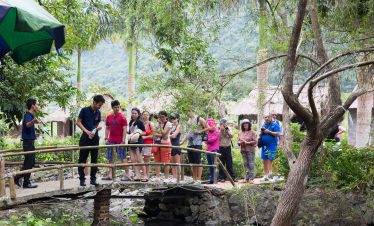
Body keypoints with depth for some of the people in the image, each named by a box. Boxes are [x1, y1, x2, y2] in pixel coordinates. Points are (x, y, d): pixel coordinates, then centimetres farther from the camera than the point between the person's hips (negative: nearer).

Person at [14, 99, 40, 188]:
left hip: (30, 142, 10)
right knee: (29, 163, -6)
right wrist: (33, 121, -61)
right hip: (28, 142, -10)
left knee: (29, 163, 13)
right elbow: (27, 124, -39)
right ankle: (26, 183, -1)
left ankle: (17, 178, 16)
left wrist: (34, 122, 56)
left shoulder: (30, 115, 14)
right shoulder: (28, 115, -16)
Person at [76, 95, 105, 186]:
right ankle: (82, 179, 5)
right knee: (83, 159, -1)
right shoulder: (85, 110, -8)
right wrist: (87, 131, -17)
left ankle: (93, 179, 14)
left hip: (95, 137, 5)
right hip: (85, 137, -5)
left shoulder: (98, 112, 8)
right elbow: (78, 122, -6)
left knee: (94, 159, 7)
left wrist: (98, 127, -3)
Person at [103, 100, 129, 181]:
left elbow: (125, 130, -11)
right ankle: (110, 175, 14)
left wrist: (123, 141, -18)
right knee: (111, 158, 8)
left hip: (119, 141, -6)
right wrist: (106, 138, 6)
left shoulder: (122, 117, -7)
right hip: (111, 141, 6)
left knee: (123, 157, -5)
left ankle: (127, 175, -4)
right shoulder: (109, 117, 9)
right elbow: (107, 128, 16)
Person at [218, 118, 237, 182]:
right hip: (221, 148, -2)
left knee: (229, 164, 3)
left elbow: (231, 136, -6)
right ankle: (222, 177, 9)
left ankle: (233, 177, 7)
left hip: (228, 148, 2)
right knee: (221, 164, 2)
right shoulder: (218, 129, -2)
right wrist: (221, 130, -17)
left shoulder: (229, 128, 7)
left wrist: (227, 130, -16)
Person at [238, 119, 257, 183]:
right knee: (245, 164, 7)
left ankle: (251, 178, -7)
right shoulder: (241, 133, 12)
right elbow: (238, 141, 15)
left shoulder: (252, 132, -2)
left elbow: (255, 141, -7)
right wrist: (240, 142, -8)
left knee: (251, 164, -7)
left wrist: (247, 143, -16)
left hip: (250, 150, -5)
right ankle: (247, 178, 12)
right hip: (243, 150, 5)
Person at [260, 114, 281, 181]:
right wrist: (261, 132, 2)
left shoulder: (275, 125, -2)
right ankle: (266, 175, 12)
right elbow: (261, 134, 26)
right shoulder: (263, 125, 17)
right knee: (264, 161, 6)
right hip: (264, 145, 6)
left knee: (270, 160, -13)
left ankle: (270, 173, -13)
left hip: (272, 145, -6)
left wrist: (269, 132, -16)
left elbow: (278, 134, -12)